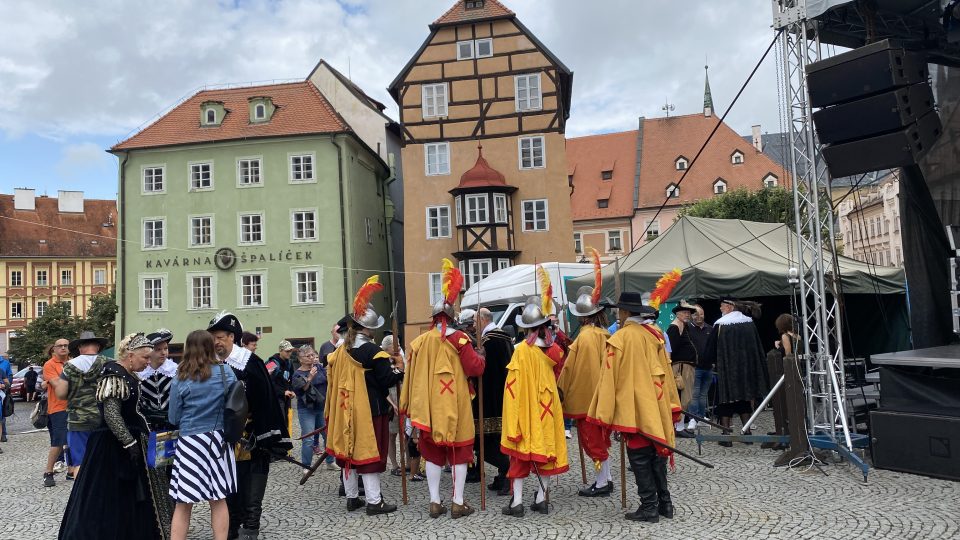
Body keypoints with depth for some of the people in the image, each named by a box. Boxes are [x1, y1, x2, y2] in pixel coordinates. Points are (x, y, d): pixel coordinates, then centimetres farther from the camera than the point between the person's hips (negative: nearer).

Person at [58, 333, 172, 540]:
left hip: (125, 442, 10)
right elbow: (111, 415, -24)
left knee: (129, 498, 14)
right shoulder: (115, 375, -19)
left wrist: (136, 440, 18)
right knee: (109, 500, 1)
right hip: (113, 446, -10)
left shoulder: (127, 375, 11)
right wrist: (130, 443, -22)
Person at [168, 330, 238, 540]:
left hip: (190, 442, -1)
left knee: (183, 503, 7)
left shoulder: (180, 379, -5)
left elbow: (173, 418, 2)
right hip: (219, 440, 1)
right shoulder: (226, 372, -3)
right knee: (219, 500, 11)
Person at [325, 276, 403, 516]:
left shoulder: (341, 350, 6)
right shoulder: (372, 351, -16)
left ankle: (352, 498, 25)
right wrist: (397, 368, 0)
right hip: (369, 410, -7)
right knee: (369, 452, -1)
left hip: (345, 410, 7)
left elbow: (333, 377, 14)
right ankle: (374, 501, 5)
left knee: (349, 451, 14)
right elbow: (387, 380, -17)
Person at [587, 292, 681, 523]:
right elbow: (666, 369, 10)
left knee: (640, 456, 3)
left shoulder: (620, 338, -15)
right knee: (657, 450, 15)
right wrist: (670, 403, 19)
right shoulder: (655, 333, 3)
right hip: (656, 404, 6)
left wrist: (605, 413, -8)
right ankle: (664, 502, 23)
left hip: (633, 406, -6)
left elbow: (610, 377, -13)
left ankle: (649, 506, 8)